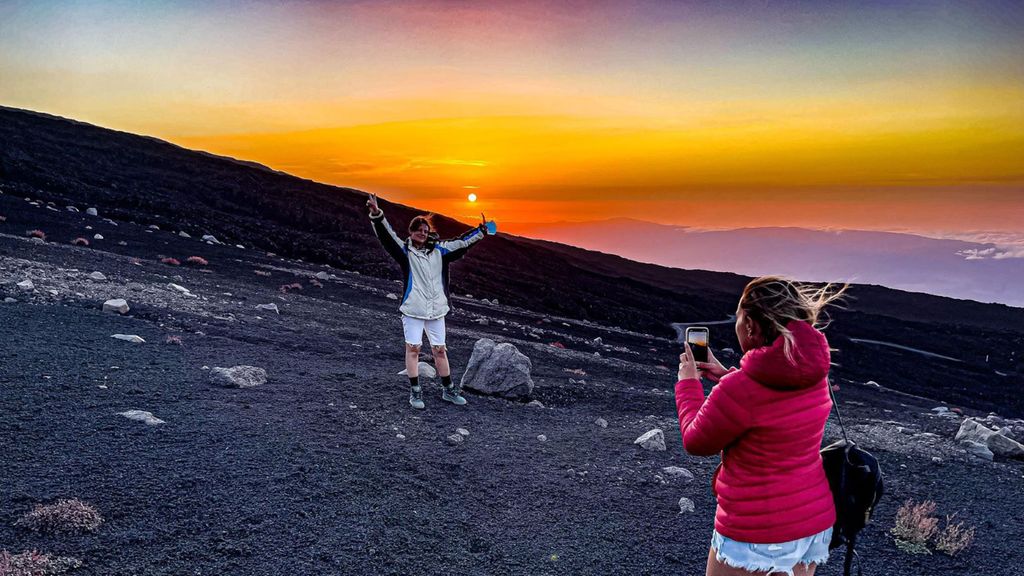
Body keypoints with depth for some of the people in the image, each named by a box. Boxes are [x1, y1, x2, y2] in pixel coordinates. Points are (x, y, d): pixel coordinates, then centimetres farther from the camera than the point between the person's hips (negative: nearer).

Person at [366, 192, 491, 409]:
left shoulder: (438, 250, 8)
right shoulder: (404, 251, -2)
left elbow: (461, 242, 14)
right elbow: (387, 235, -15)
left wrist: (481, 231, 9)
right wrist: (377, 214, -30)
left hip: (436, 309, 4)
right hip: (413, 309, -3)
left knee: (440, 350, 11)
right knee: (413, 348, -2)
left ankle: (448, 390, 21)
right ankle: (415, 392, 8)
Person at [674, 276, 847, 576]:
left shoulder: (739, 389, -27)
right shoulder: (814, 371, -4)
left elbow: (696, 442, -9)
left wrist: (688, 383, 4)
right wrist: (727, 377, 14)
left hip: (757, 534, -7)